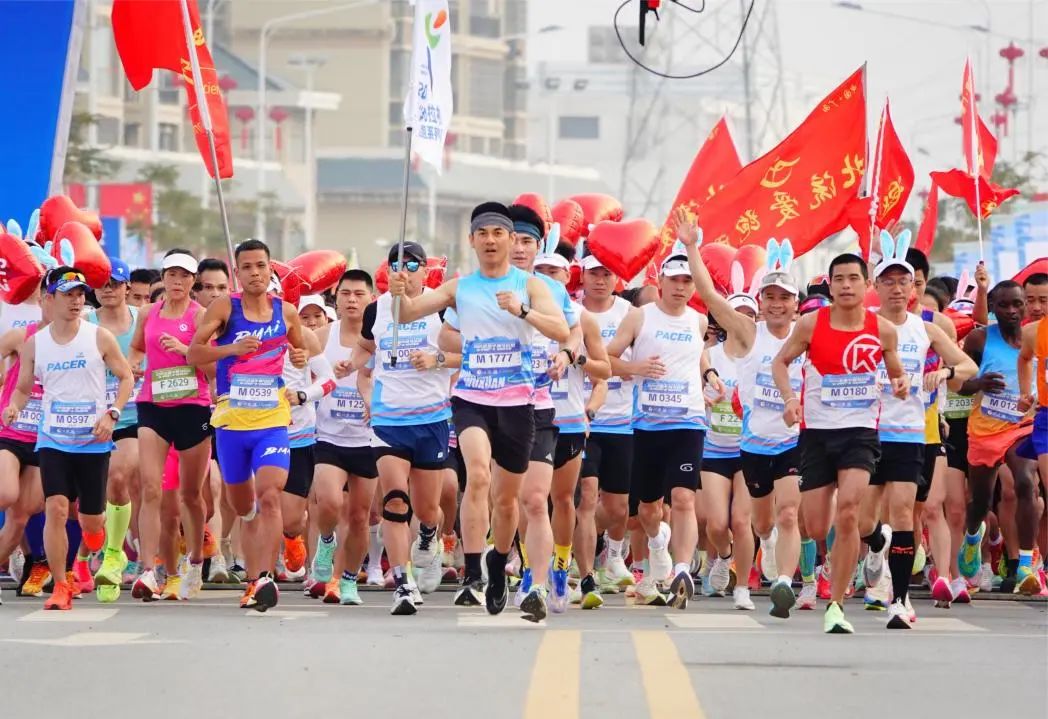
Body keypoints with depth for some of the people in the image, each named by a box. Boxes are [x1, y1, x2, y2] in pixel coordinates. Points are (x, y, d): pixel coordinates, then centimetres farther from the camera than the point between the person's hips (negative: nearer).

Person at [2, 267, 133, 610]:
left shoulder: (99, 337, -3)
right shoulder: (35, 343, 2)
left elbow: (126, 377, 3)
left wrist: (112, 414, -11)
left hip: (93, 441, -1)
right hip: (53, 439, 1)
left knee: (91, 520, 4)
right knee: (56, 509, -16)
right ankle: (60, 587, -9)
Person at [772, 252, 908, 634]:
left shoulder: (883, 330, -1)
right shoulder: (811, 324, -4)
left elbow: (895, 372, 14)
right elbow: (780, 362, 9)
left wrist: (902, 384, -9)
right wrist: (789, 397, -9)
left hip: (860, 431, -1)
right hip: (816, 431, 1)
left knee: (847, 512, -21)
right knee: (815, 530, 1)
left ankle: (836, 605, -12)